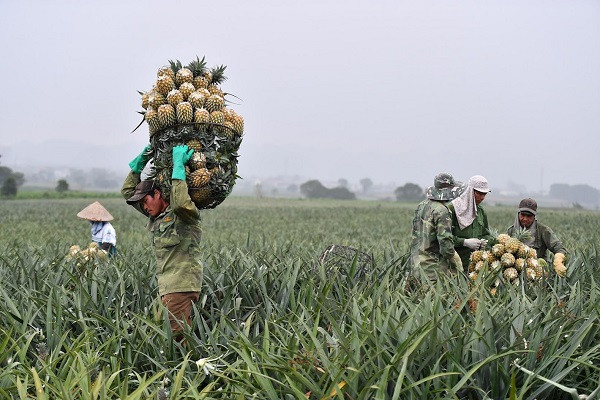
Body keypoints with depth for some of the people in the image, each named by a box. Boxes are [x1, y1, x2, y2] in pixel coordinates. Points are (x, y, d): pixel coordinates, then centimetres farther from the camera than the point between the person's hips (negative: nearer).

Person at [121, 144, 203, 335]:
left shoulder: (185, 214, -5)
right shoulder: (156, 215, 19)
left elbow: (180, 203, -30)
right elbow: (127, 190, 25)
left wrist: (178, 165, -21)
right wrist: (141, 160, 17)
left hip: (181, 286, -8)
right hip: (166, 287, 8)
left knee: (174, 335, -14)